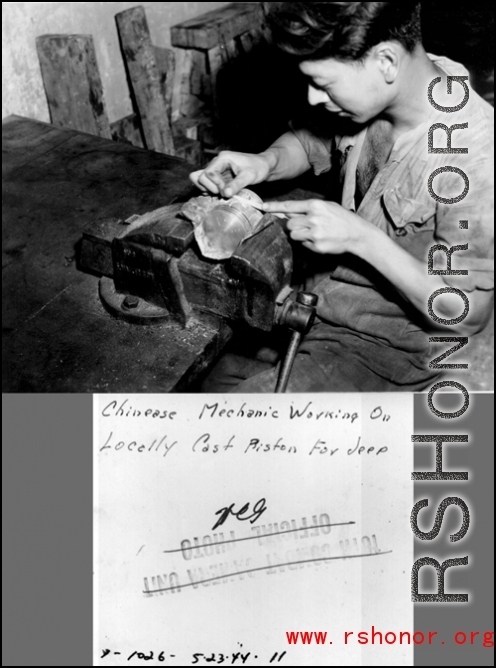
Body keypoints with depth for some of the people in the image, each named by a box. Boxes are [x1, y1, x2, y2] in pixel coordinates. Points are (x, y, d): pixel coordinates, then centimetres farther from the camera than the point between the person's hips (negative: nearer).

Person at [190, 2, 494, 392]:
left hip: (383, 350, -6)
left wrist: (361, 238, -28)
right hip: (318, 302, 6)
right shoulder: (369, 96, -9)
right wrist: (266, 162, -11)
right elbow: (309, 142, 12)